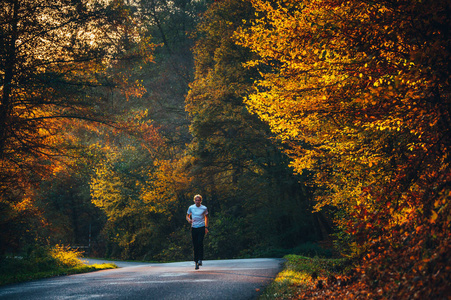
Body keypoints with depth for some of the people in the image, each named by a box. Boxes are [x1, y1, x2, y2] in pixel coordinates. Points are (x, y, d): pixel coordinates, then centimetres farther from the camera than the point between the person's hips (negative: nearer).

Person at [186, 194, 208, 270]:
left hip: (201, 227, -2)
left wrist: (206, 227, 10)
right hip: (194, 227, 2)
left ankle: (200, 259, -16)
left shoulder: (204, 208, 2)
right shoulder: (191, 208, 5)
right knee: (195, 245, 2)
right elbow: (187, 216, 16)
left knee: (200, 243, -19)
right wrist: (189, 220, -7)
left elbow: (206, 217, 14)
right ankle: (196, 262, 9)